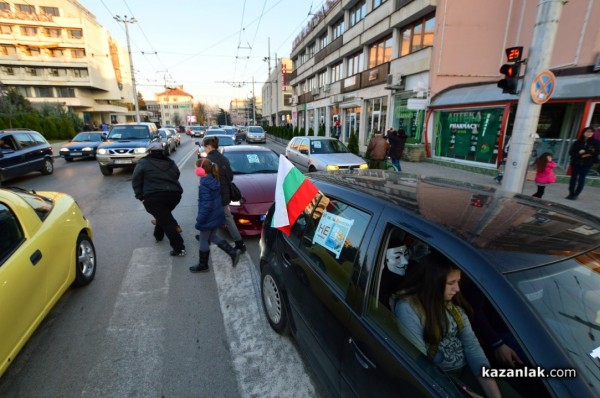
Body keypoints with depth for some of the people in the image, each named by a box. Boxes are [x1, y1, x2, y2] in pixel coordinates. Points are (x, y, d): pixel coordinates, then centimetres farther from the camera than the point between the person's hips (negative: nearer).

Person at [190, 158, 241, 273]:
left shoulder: (204, 185, -23)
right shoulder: (214, 181, 3)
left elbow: (206, 205, -25)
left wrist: (199, 219, -19)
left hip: (209, 217, -9)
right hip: (217, 215, 9)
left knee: (203, 241, 10)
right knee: (213, 237, 24)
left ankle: (203, 265, 27)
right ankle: (233, 252, 19)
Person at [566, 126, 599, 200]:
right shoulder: (577, 142, 3)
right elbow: (571, 152, -4)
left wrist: (585, 151, -14)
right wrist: (581, 155, -15)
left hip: (587, 164, -1)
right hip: (575, 163, 1)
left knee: (581, 179, -2)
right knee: (573, 178, 4)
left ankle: (576, 195, 5)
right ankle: (571, 194, 12)